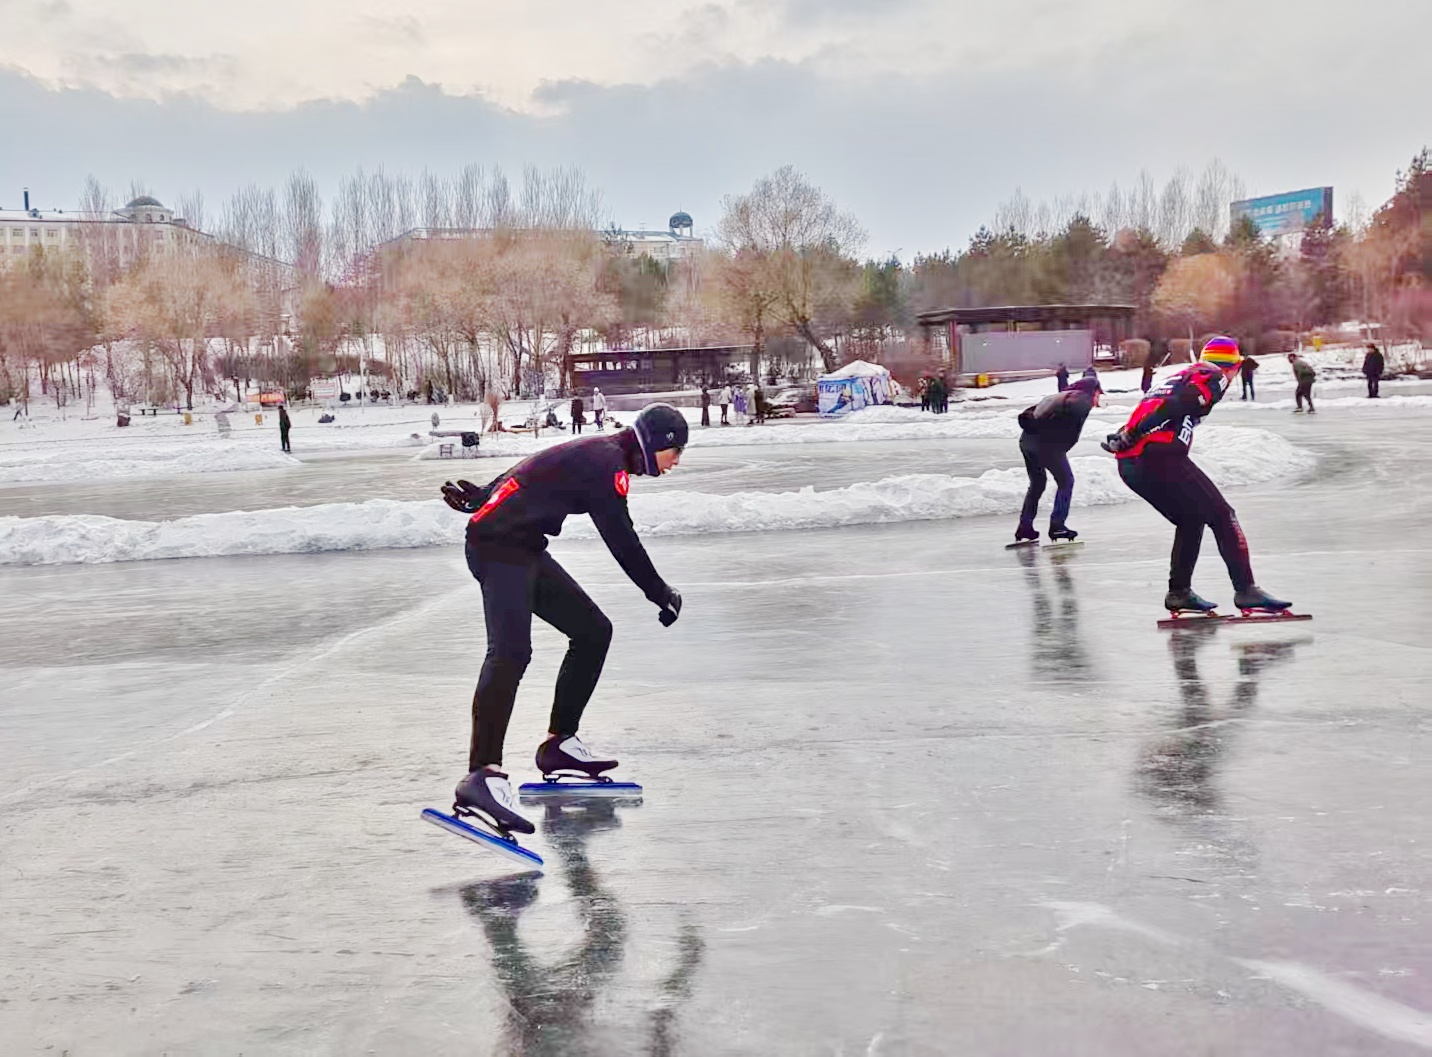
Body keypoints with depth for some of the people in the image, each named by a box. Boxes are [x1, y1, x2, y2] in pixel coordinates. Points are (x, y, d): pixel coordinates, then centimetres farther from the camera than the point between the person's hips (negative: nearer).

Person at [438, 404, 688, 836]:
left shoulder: (599, 455, 18)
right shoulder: (608, 462, -13)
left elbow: (529, 479, 28)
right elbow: (621, 541, -15)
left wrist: (481, 498, 36)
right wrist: (661, 594, -5)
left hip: (523, 548, 11)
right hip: (499, 546, -11)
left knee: (593, 631, 11)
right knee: (511, 651, -28)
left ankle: (560, 743, 18)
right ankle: (483, 775, -41)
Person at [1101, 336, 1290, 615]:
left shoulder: (1181, 376, 31)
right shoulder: (1214, 379, 4)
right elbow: (1173, 407, -12)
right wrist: (1131, 437, -19)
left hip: (1129, 464, 8)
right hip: (1160, 458, -8)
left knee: (1191, 520, 23)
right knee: (1221, 516, 1)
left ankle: (1179, 592, 21)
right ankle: (1246, 590, -4)